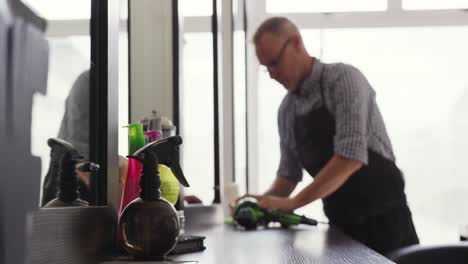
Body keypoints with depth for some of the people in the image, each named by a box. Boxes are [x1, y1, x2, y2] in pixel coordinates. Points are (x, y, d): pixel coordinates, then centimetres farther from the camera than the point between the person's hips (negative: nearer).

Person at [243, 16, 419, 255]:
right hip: (341, 225, 6)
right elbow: (290, 171, 14)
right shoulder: (286, 109, 6)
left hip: (382, 219, -6)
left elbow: (352, 156, -26)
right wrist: (267, 200, -7)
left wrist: (292, 202, -24)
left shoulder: (344, 79, -15)